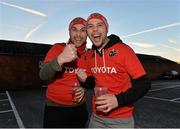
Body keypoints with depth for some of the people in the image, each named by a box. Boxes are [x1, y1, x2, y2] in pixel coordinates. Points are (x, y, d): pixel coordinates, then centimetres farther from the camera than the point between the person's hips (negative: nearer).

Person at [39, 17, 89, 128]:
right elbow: (43, 76, -18)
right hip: (55, 108, -3)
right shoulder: (58, 48, -9)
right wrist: (60, 59, -35)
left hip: (80, 108, 4)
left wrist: (84, 88, -6)